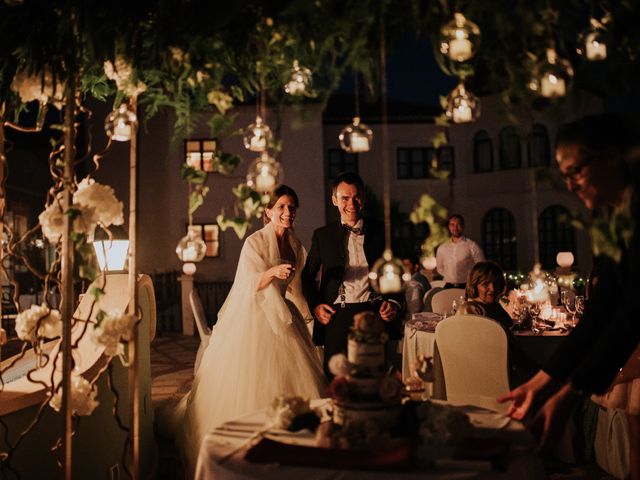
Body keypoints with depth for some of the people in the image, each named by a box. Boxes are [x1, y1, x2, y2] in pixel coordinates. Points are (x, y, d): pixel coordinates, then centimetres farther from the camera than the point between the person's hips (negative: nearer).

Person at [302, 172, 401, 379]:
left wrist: (394, 302, -3)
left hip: (375, 314, 0)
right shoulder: (322, 235, 9)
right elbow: (308, 276, 15)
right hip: (337, 317, 0)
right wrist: (315, 305, 1)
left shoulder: (380, 231, 8)